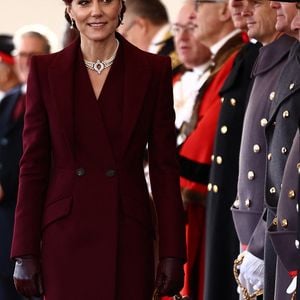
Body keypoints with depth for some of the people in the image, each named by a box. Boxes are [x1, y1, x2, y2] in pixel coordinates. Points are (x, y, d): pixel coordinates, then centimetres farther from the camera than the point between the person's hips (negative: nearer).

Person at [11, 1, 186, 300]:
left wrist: (172, 253, -2)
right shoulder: (45, 70, 3)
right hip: (65, 238, 0)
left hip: (129, 238, 0)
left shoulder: (153, 70, 3)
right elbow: (33, 165, 4)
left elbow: (164, 166, 3)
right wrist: (25, 253, -1)